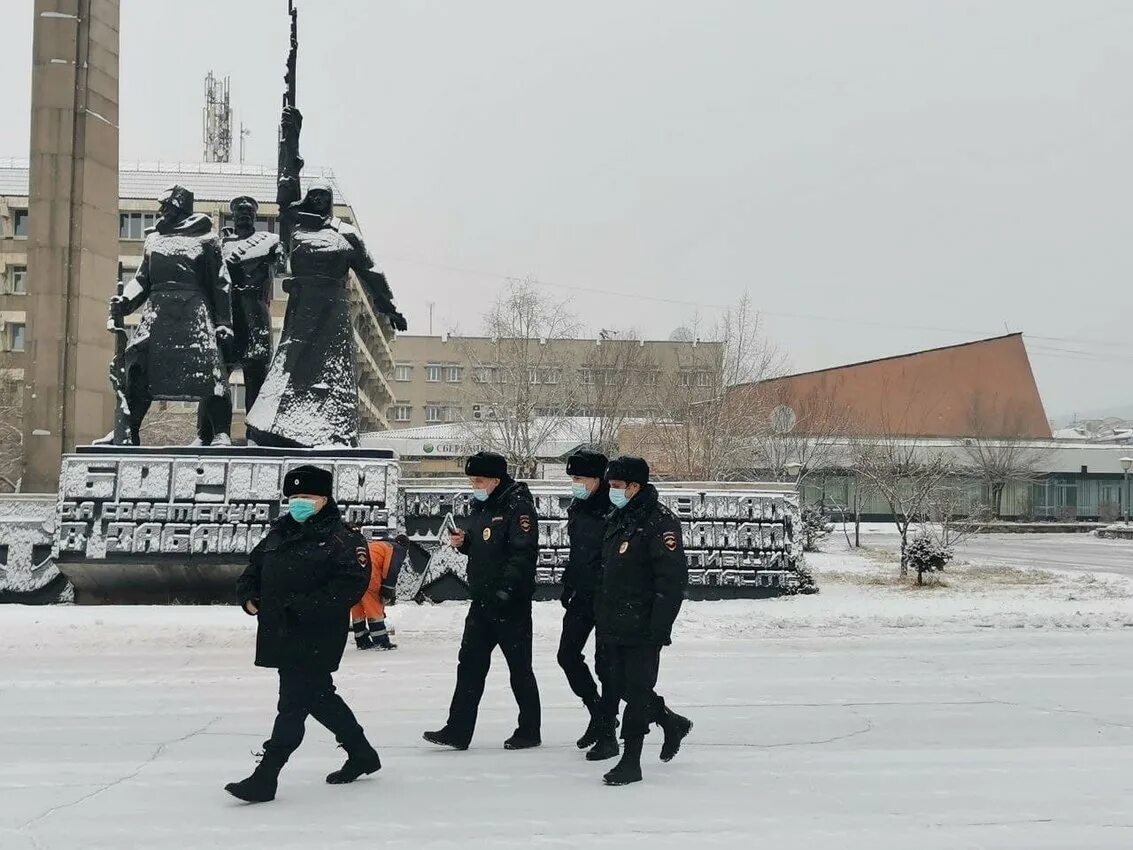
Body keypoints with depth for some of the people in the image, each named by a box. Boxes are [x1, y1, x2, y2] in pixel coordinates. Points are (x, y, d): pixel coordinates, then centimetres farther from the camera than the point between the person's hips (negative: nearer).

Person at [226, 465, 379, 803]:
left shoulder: (342, 539, -10)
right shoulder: (279, 533, 13)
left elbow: (351, 585, -20)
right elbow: (254, 568, 21)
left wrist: (304, 605, -25)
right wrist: (248, 595, 0)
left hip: (316, 638, -8)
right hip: (281, 634, 8)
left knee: (294, 703, -6)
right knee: (319, 698, 18)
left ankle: (265, 777, -2)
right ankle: (362, 754, 34)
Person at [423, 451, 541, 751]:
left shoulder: (517, 505, -14)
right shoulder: (480, 505, 13)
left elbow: (524, 552, -22)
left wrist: (507, 587, -29)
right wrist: (462, 542, 3)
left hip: (511, 603, -8)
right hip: (482, 600, 8)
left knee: (520, 668, 3)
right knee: (469, 664, 7)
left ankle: (529, 731, 15)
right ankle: (458, 730, 10)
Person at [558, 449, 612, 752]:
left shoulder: (612, 510, -17)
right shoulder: (577, 508, 8)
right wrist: (568, 583, 18)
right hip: (582, 596, 8)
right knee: (568, 655, 9)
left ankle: (607, 731, 12)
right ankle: (598, 714, 25)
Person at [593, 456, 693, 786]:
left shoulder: (660, 522, -14)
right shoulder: (617, 519, 13)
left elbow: (673, 578, -18)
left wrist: (660, 627, -21)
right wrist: (603, 617, 19)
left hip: (643, 629, -9)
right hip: (614, 626, 9)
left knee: (636, 690, -3)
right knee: (619, 684, 14)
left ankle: (631, 762, 6)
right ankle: (672, 723, 34)